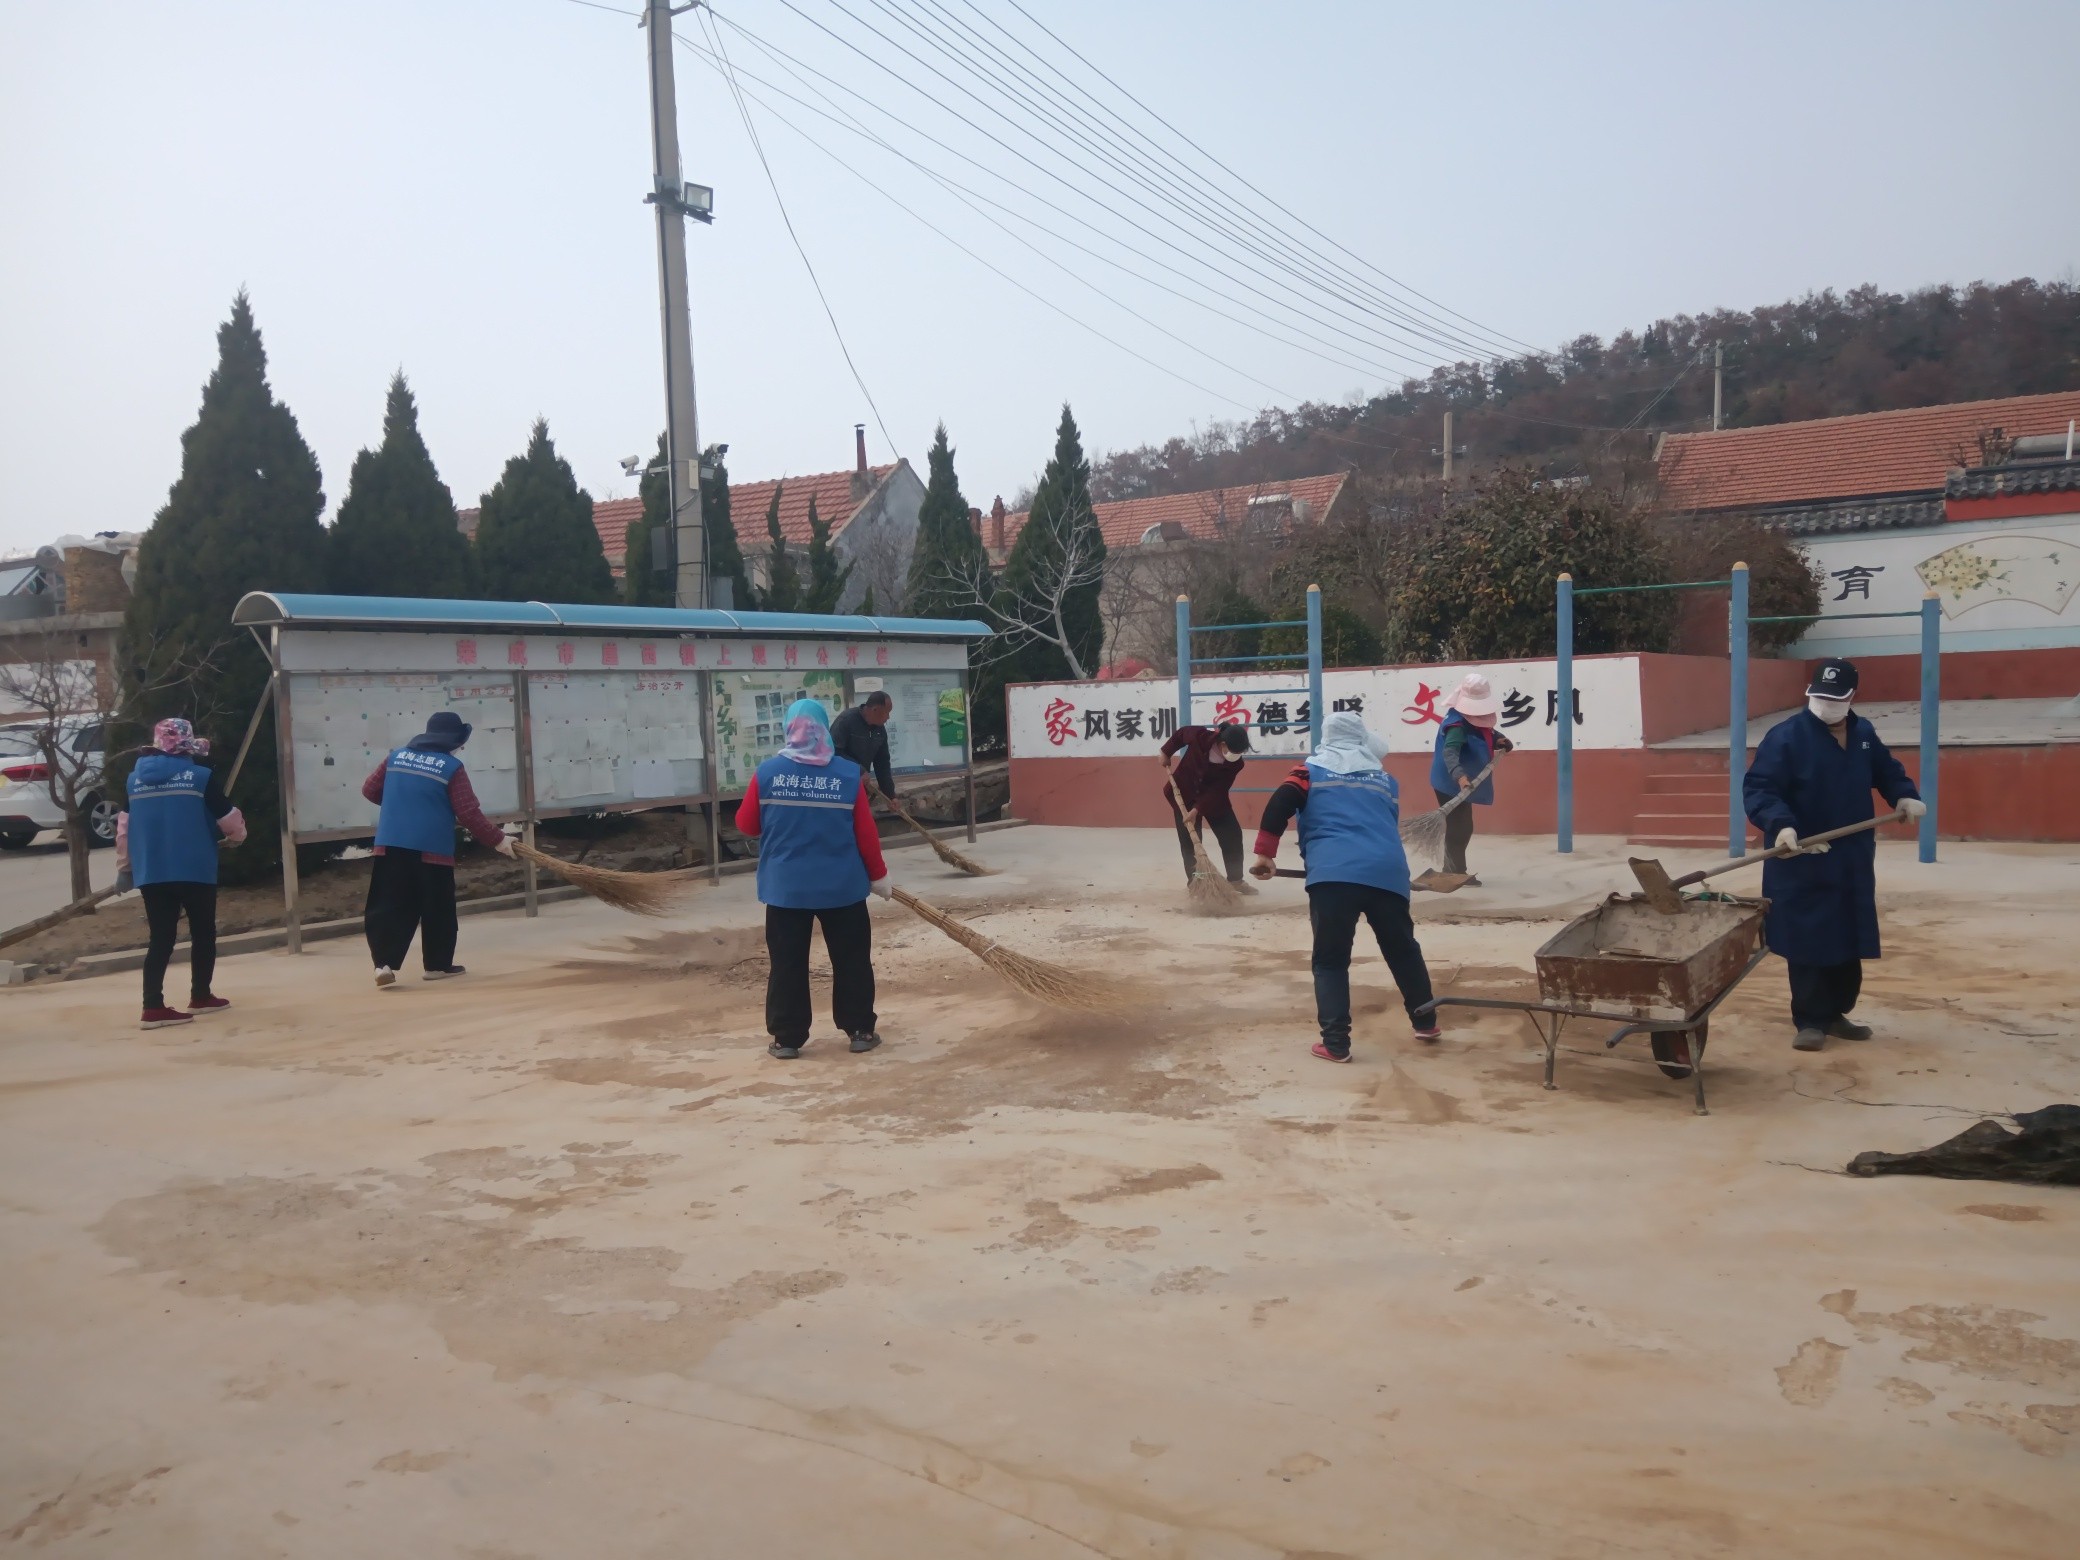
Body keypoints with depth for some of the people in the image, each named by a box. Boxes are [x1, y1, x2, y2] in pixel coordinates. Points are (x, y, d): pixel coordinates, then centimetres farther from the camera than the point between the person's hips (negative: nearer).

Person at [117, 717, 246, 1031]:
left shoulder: (134, 778, 7)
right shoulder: (201, 775, -6)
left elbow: (124, 826, 9)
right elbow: (228, 819, -2)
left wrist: (124, 868, 18)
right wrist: (238, 832, 21)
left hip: (151, 873, 4)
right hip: (195, 869, -4)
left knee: (161, 938, 7)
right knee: (203, 932, 13)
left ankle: (153, 1007, -1)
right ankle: (200, 997, 22)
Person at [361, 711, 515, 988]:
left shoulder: (397, 757, 10)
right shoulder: (452, 767, -6)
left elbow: (369, 789, 16)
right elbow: (469, 813, -10)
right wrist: (498, 839, -2)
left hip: (390, 845, 4)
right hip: (432, 848, -4)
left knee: (389, 905, 4)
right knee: (438, 909, 10)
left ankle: (384, 963, -10)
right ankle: (438, 964, 18)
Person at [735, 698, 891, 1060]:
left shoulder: (767, 772, -5)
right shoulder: (848, 774, -6)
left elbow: (746, 825, 3)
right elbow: (866, 834, -4)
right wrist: (878, 875, 9)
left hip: (785, 887, 0)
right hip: (842, 886, 0)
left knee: (787, 963, 9)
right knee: (852, 959, 13)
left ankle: (787, 1038, 13)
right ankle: (860, 1031, 18)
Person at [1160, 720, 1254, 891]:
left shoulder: (1236, 763, -24)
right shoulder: (1200, 736, -29)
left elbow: (1216, 790, -24)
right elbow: (1181, 733, -6)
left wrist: (1197, 809, -29)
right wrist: (1166, 752, 0)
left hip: (1214, 798, 2)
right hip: (1184, 793, -1)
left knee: (1232, 833, -4)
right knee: (1188, 839, -2)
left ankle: (1235, 879, 9)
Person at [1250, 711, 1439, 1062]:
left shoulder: (1312, 770, 16)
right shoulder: (1385, 778, 26)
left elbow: (1280, 805, 0)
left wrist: (1265, 853, 2)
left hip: (1332, 875, -3)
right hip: (1386, 872, 3)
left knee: (1330, 960, 7)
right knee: (1403, 949, 23)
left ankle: (1335, 1043, 2)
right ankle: (1425, 1022, 35)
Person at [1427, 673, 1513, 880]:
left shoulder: (1476, 716, 3)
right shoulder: (1458, 724, -28)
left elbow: (1486, 732, 21)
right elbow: (1449, 752, -42)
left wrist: (1499, 739, -1)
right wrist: (1460, 776, -57)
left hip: (1461, 783, 10)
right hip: (1451, 783, -10)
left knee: (1462, 827, 17)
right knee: (1459, 827, -8)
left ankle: (1453, 871, 29)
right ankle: (1455, 873, 1)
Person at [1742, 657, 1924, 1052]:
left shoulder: (1863, 734, 9)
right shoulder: (1785, 736, -13)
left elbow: (1887, 770, 25)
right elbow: (1757, 787, -20)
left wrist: (1905, 795, 4)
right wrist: (1780, 824, -36)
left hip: (1853, 860, 7)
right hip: (1801, 864, -6)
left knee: (1850, 943, 13)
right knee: (1807, 943, -5)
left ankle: (1836, 1013, 26)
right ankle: (1810, 1020, 5)